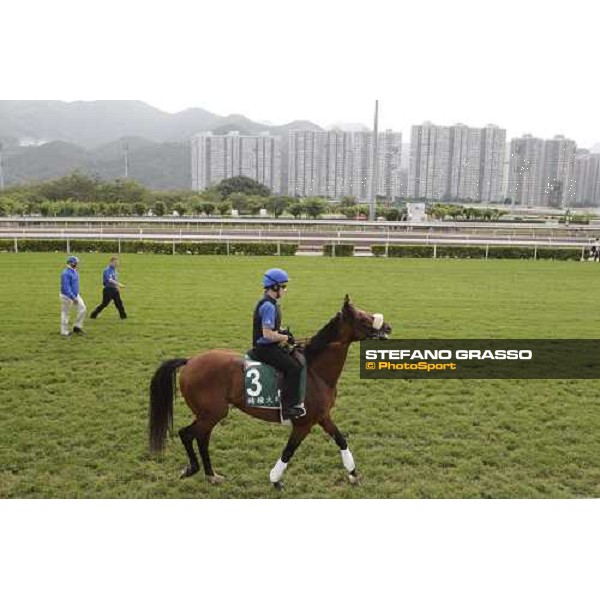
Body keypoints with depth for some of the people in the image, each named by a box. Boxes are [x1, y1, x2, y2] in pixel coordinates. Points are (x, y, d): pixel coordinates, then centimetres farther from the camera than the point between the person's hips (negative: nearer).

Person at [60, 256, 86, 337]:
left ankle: (77, 326, 14)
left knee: (82, 308, 3)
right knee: (65, 313, 3)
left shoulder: (75, 272, 7)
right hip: (67, 296, -9)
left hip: (76, 295, 9)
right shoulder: (66, 273, -22)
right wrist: (73, 297, -29)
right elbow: (66, 287, -27)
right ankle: (64, 331, 14)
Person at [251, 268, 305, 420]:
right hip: (264, 349, -10)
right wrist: (286, 338, -13)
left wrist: (283, 332, 7)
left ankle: (293, 399, 20)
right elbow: (267, 334, -26)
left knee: (297, 361, 14)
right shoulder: (268, 306, -21)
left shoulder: (271, 304, 11)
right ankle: (287, 407, -13)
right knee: (294, 367, -17)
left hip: (269, 347, 10)